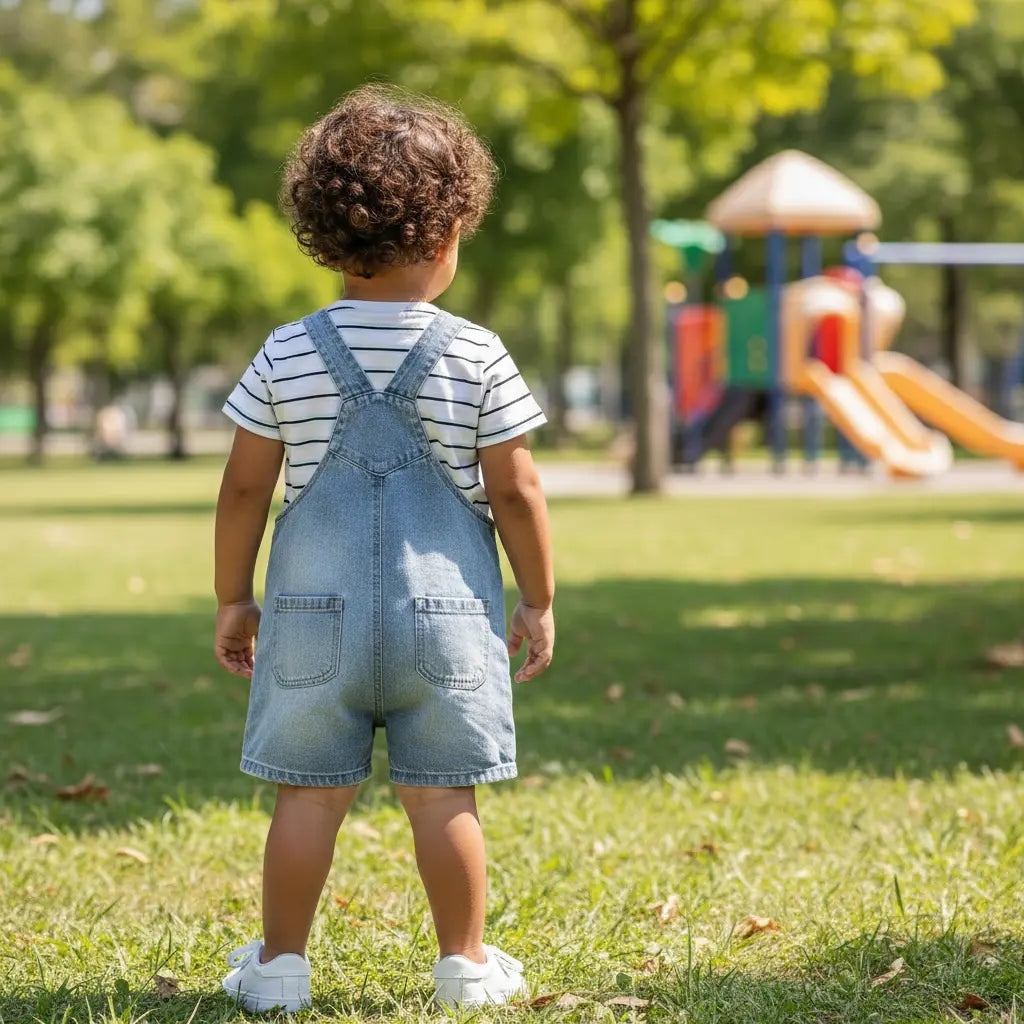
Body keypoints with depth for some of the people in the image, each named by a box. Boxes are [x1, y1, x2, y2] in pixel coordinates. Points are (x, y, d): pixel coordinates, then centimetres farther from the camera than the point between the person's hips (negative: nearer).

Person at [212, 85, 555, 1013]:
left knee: (309, 792, 7)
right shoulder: (477, 357, -5)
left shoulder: (286, 356, -1)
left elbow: (245, 489, 2)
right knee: (443, 796, 6)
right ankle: (465, 962, 15)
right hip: (445, 610, -1)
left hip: (316, 610, 1)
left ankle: (280, 963, 14)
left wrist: (233, 597, 12)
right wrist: (539, 602, 7)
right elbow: (516, 492, -3)